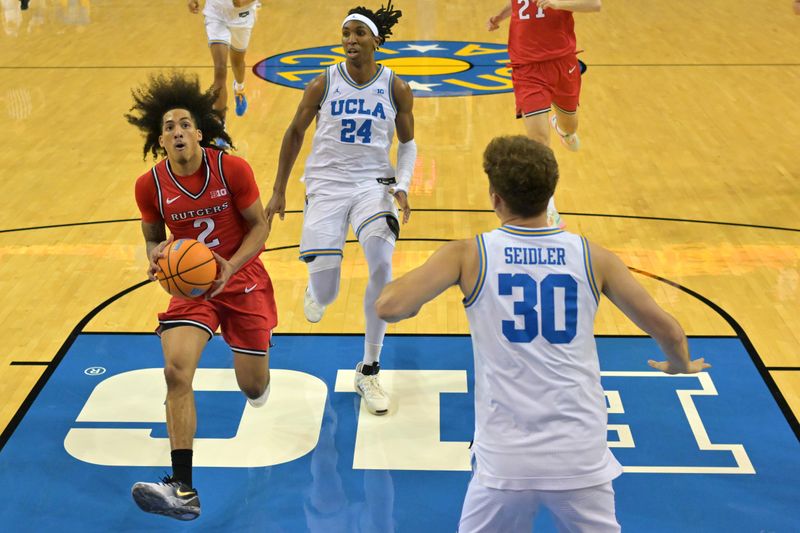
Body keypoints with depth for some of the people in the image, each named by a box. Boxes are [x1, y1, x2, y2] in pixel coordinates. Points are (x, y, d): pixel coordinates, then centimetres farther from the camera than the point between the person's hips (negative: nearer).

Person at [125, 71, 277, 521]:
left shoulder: (233, 169, -16)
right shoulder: (150, 185, -10)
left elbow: (259, 226, -8)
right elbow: (153, 236, 6)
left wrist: (230, 266, -24)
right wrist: (156, 255, -18)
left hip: (243, 277, -1)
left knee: (254, 388, 5)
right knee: (177, 371, -23)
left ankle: (254, 363, 49)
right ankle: (183, 490, -21)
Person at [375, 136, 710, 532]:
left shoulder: (469, 255, -4)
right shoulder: (593, 257, 1)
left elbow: (388, 307, -12)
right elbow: (668, 330, 7)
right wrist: (680, 365, 29)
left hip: (505, 461, -1)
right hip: (582, 458, 1)